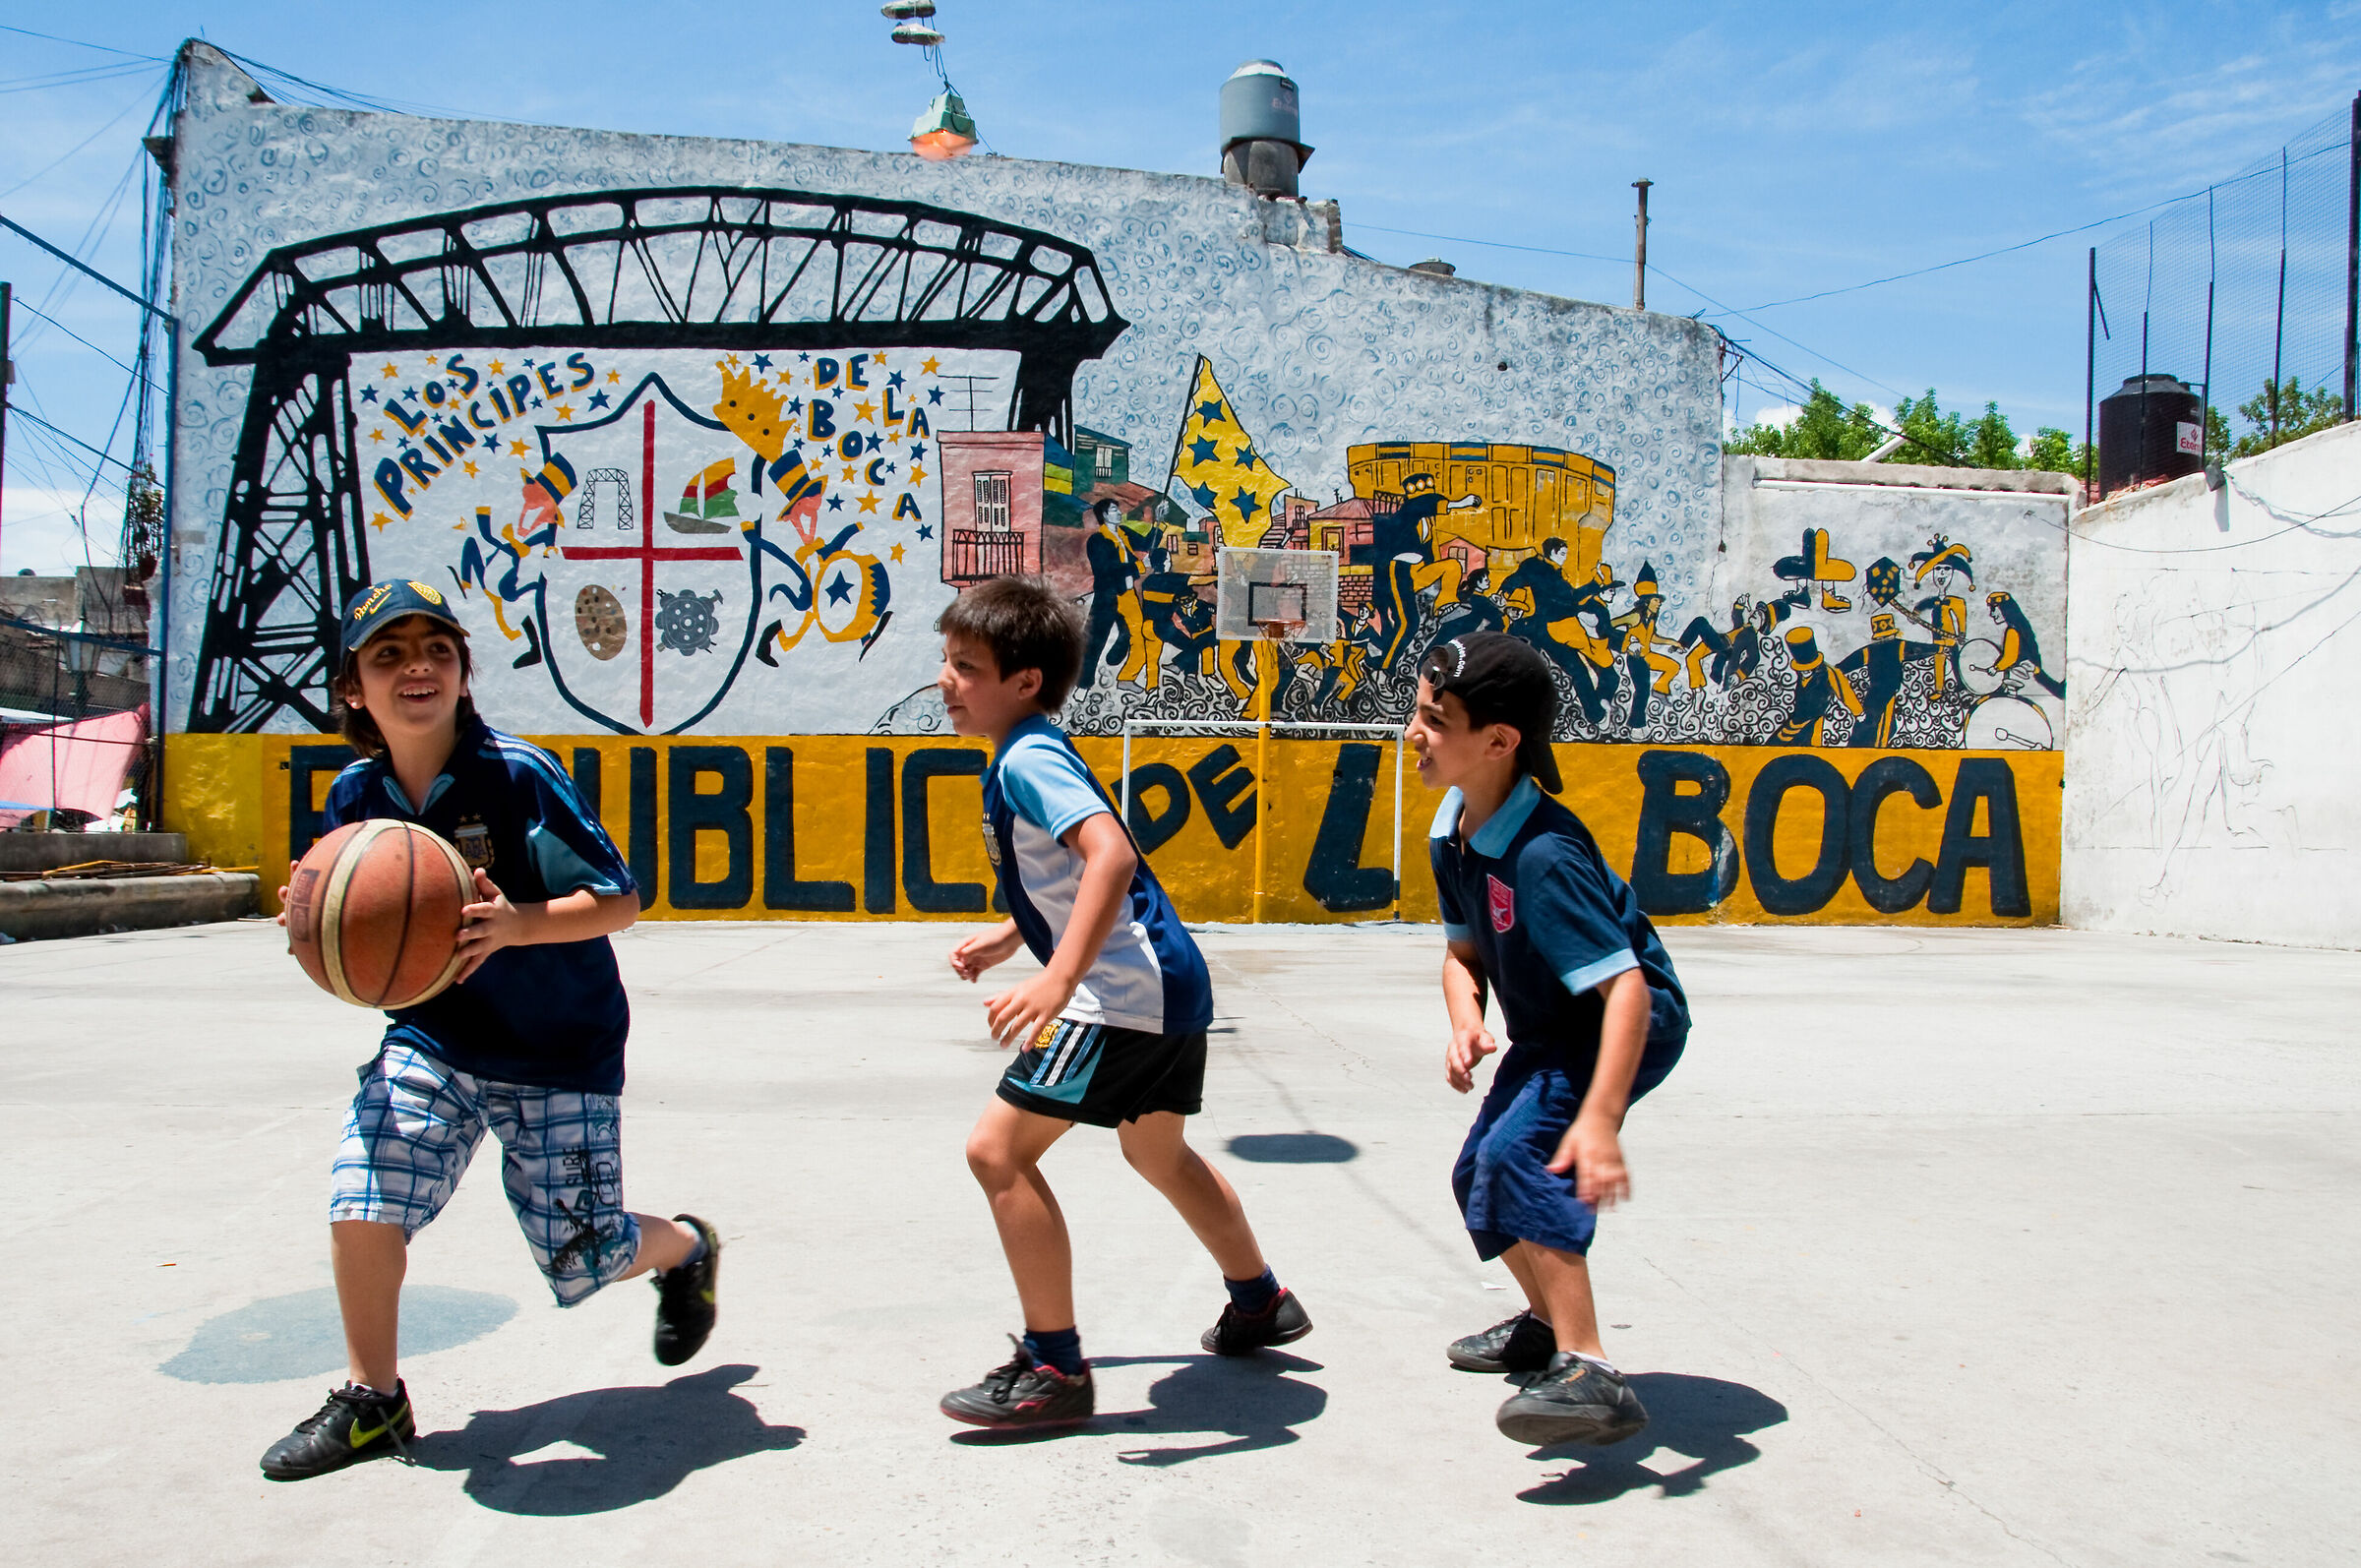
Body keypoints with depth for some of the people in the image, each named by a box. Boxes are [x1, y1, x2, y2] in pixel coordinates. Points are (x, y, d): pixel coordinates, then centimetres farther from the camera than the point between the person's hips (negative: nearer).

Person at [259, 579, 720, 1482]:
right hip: (432, 1041, 4)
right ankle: (371, 1405, 9)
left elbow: (620, 900, -17)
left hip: (561, 1052, -4)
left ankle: (688, 1248, 38)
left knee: (581, 1264, 2)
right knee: (361, 1197, -16)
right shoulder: (357, 798, -2)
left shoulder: (519, 775, -17)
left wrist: (520, 923, -33)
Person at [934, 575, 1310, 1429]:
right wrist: (1009, 936, 24)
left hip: (1124, 993, -11)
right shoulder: (1035, 753, 15)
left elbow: (1111, 853, -32)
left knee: (998, 1148, -9)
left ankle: (1054, 1368, 0)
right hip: (1170, 981, 11)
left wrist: (1058, 978, -38)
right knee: (1157, 1152, 29)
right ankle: (1260, 1302, 47)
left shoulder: (1027, 758, -15)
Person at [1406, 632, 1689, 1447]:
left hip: (1626, 1023, -10)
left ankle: (1591, 1378, -27)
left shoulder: (1542, 855, -34)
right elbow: (1464, 949, 5)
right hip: (1549, 1032, 10)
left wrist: (1600, 1117, -48)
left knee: (1518, 1157, -30)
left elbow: (1627, 988, -39)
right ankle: (1547, 1323, 44)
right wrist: (1465, 1020, -16)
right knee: (1478, 1176, 18)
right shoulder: (1451, 831, -7)